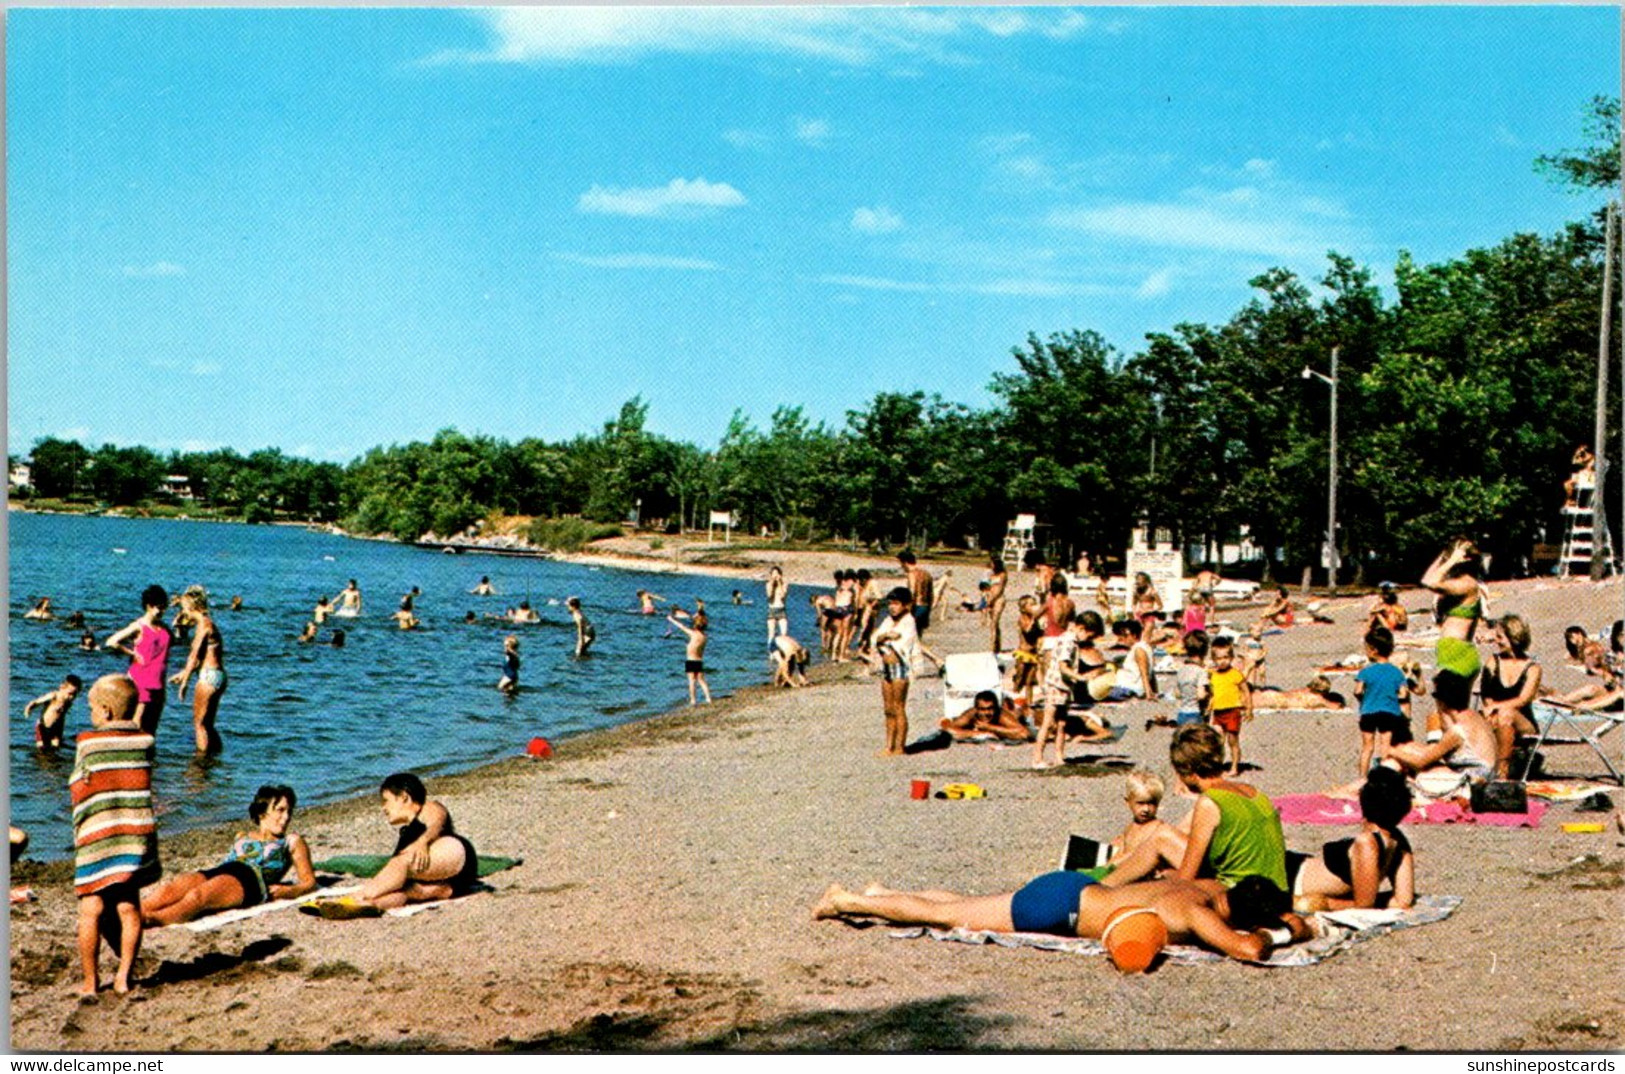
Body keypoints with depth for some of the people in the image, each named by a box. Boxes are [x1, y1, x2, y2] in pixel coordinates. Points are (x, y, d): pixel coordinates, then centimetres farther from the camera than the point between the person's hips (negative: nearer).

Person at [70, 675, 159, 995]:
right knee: (128, 907, 9)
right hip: (137, 833, 3)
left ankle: (90, 981, 8)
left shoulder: (88, 742, -4)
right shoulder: (145, 740, 4)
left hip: (97, 837, -3)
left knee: (91, 911, 4)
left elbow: (80, 787, 0)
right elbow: (142, 781, 8)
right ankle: (124, 976, 10)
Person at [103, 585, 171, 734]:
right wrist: (132, 653, -9)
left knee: (151, 728, 9)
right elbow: (112, 642, -14)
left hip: (157, 683, 7)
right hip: (140, 681, -6)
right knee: (137, 724, -9)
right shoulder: (139, 627, -8)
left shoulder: (164, 628, 11)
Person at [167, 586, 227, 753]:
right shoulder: (208, 623, 16)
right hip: (218, 676, 9)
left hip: (209, 676, -9)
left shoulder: (204, 624, -12)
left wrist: (184, 682, -13)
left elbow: (195, 656, -14)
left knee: (199, 723, -3)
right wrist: (183, 673, 28)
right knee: (207, 724, 16)